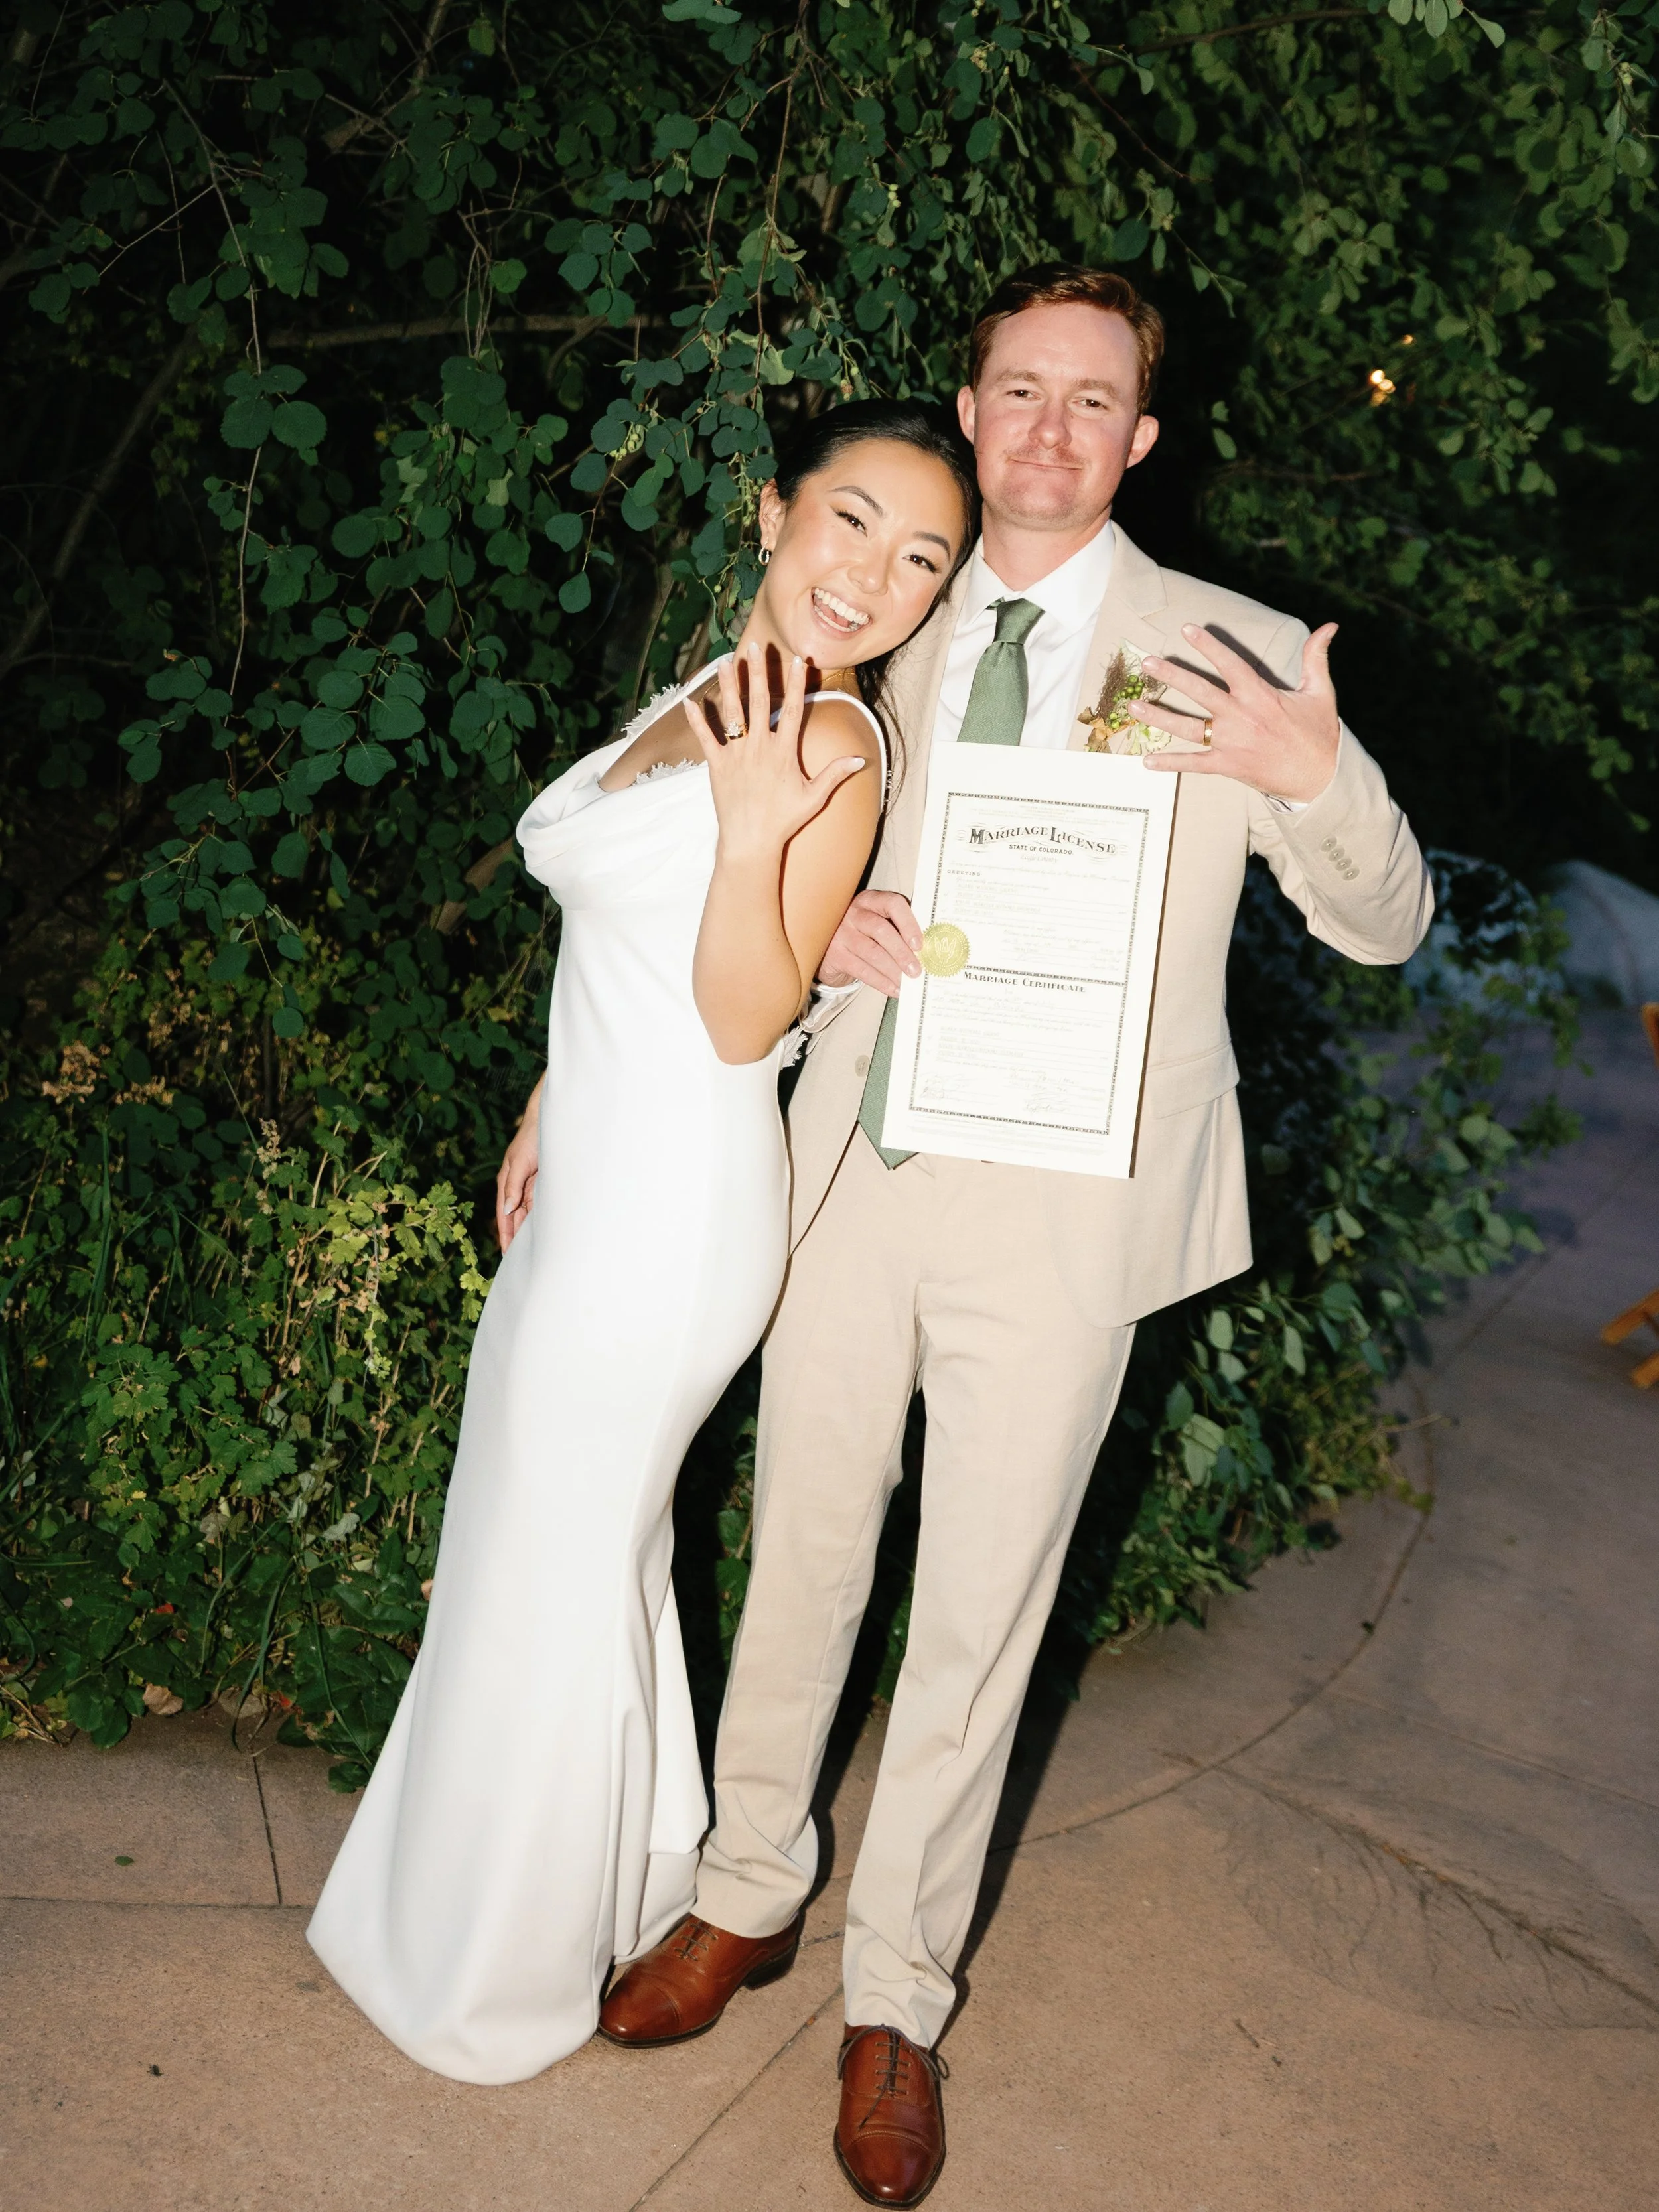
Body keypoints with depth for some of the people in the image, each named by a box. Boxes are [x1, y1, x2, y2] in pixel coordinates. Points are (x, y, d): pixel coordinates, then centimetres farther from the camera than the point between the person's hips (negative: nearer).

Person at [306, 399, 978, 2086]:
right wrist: (549, 1116, 20)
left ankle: (504, 1976, 30)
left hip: (668, 1213, -9)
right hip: (606, 1177, 9)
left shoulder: (831, 751, -18)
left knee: (550, 1580, 7)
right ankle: (627, 1876, 46)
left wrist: (754, 828, -32)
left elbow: (742, 1015, -20)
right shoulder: (715, 689, 9)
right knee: (591, 1542, 23)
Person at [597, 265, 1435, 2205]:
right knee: (801, 1558, 16)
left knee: (979, 1619, 8)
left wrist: (1319, 779, -26)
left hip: (1057, 1216, -3)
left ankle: (895, 1996, 29)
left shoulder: (1231, 656, -3)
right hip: (855, 1172, 4)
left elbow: (1383, 925, -4)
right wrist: (829, 930, -5)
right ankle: (751, 1893, 39)